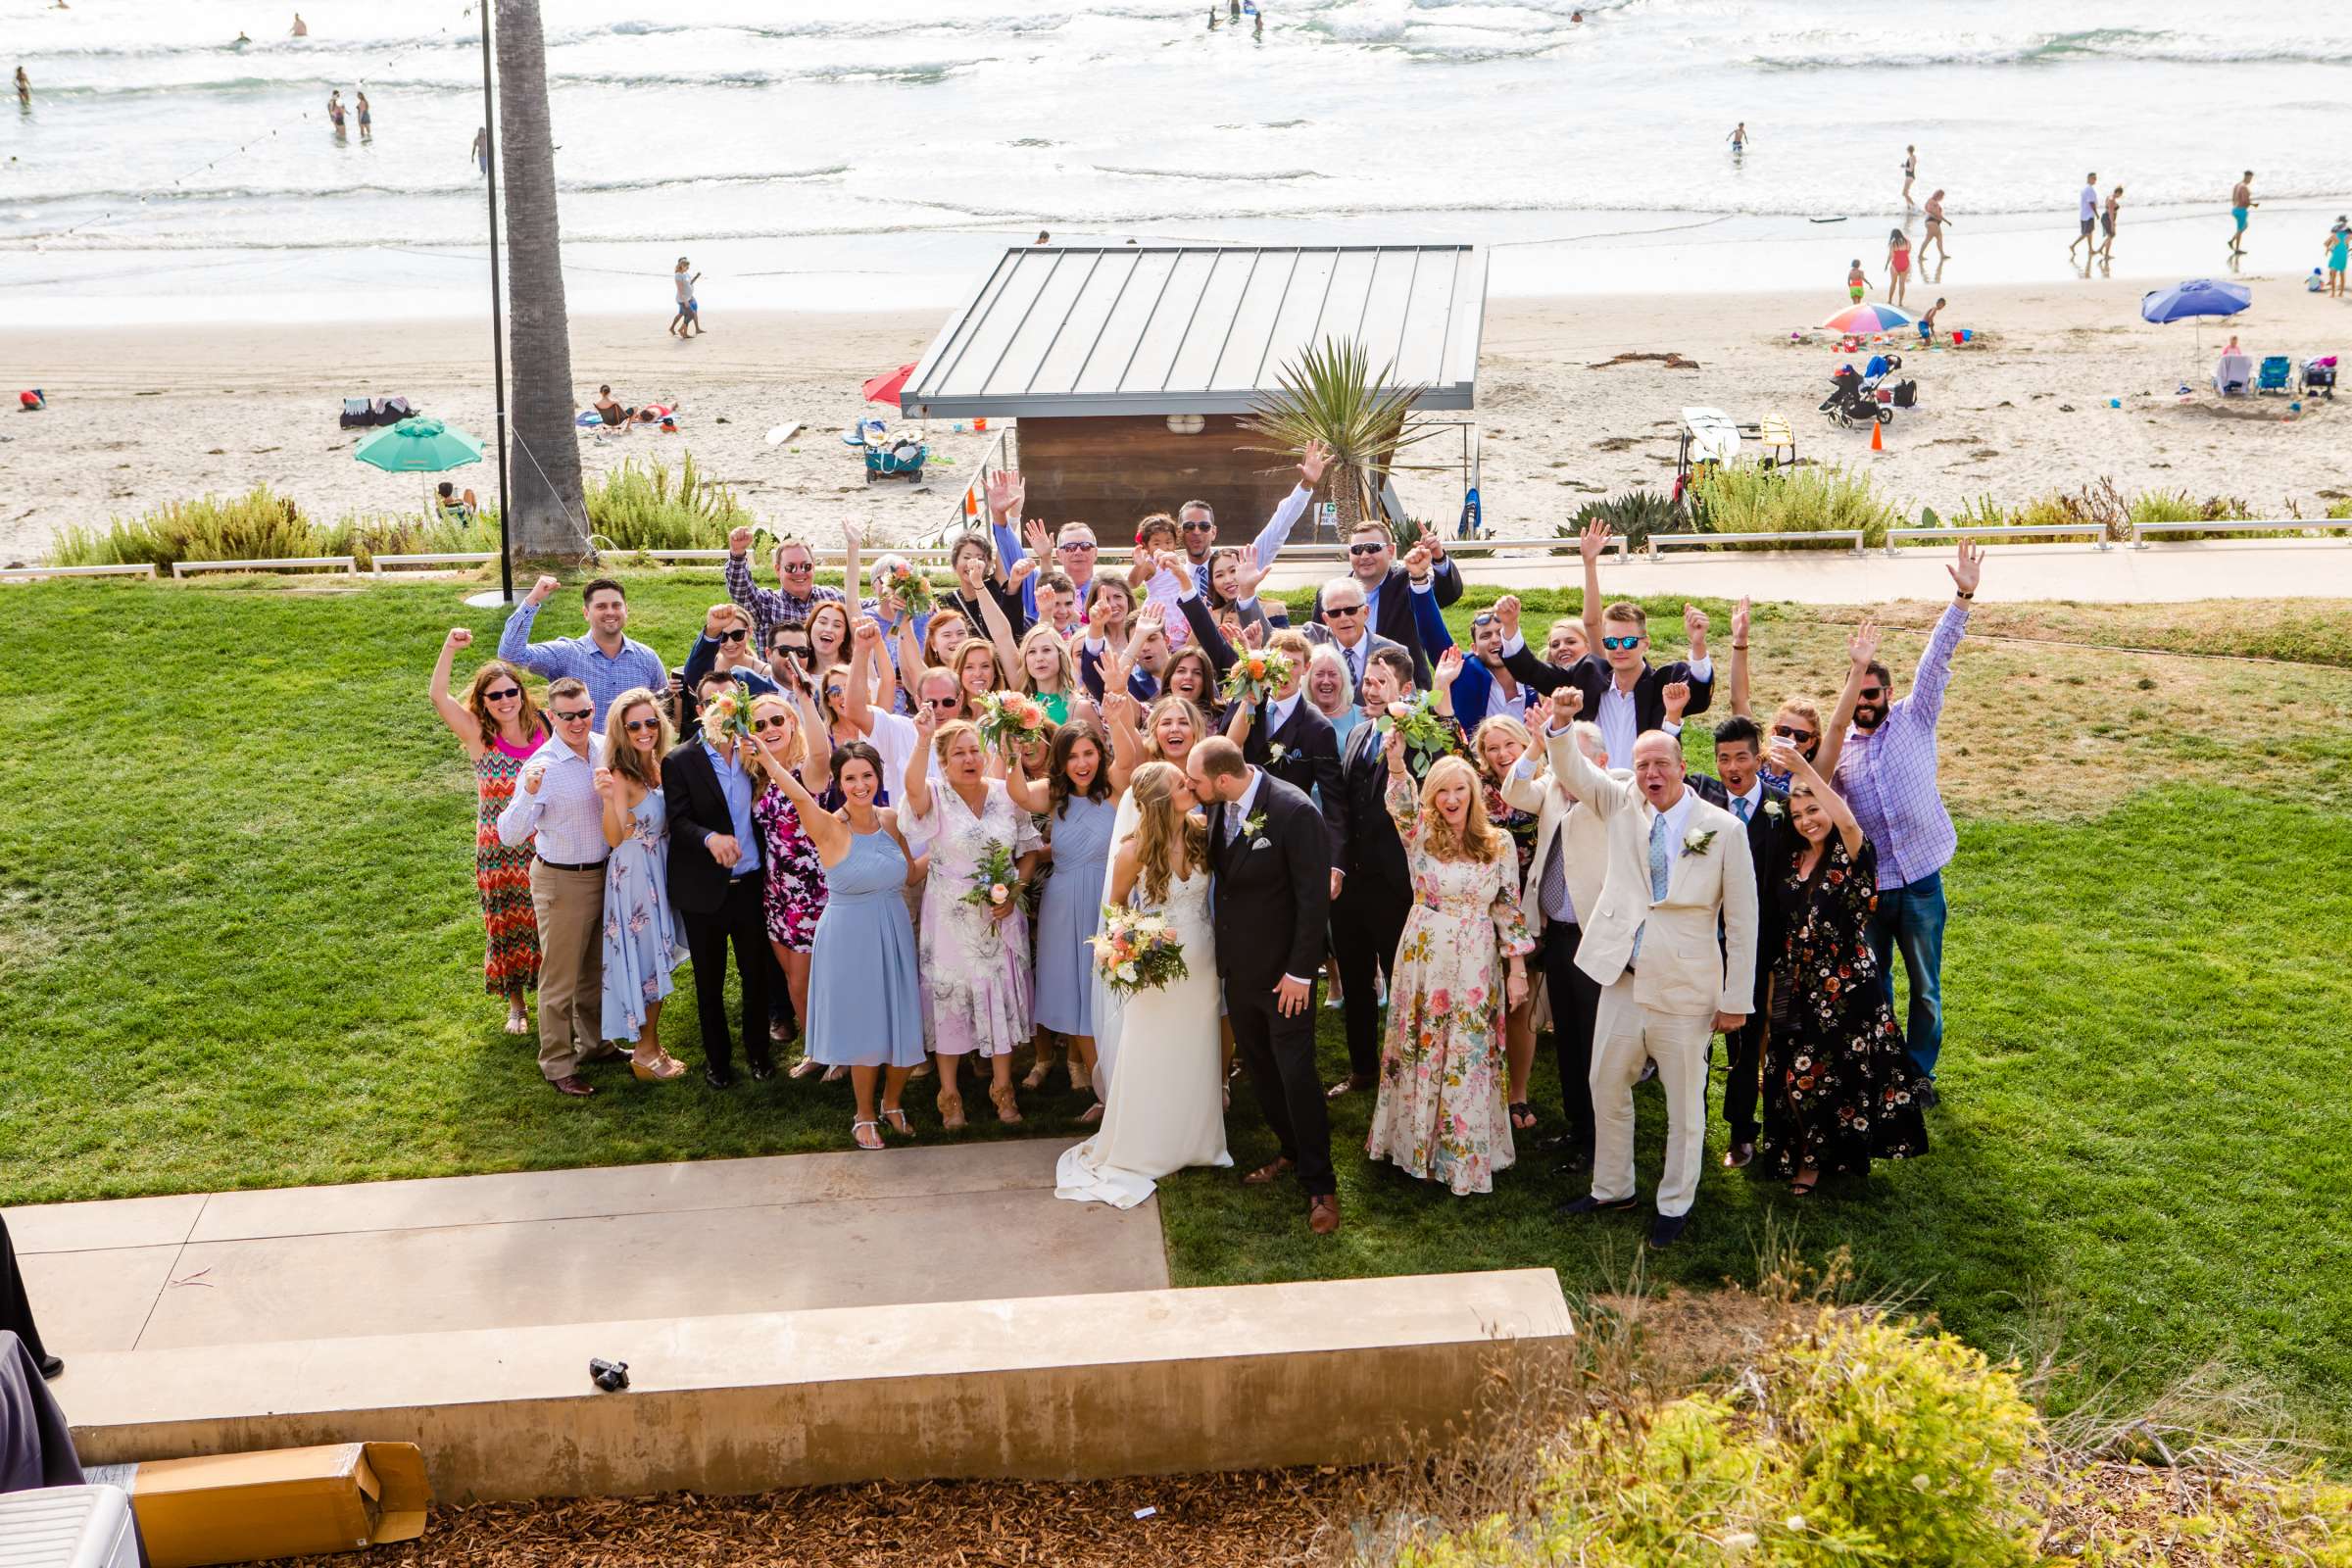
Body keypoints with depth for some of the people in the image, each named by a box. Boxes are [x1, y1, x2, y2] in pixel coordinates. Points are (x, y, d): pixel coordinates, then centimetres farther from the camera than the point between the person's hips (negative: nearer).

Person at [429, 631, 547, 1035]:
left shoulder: (543, 729, -2)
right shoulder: (478, 736, -6)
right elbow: (438, 696, -19)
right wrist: (449, 649, -27)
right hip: (498, 851, -1)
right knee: (507, 926, 9)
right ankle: (516, 1005, 26)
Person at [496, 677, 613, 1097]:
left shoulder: (607, 749, -4)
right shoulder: (543, 766, -21)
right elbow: (510, 834, -27)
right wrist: (528, 794, -42)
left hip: (605, 872, 6)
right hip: (561, 881, -6)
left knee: (597, 969, 22)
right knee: (560, 978, 6)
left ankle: (594, 1043, 40)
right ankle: (557, 1065, 19)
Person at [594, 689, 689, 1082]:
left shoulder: (659, 766, 1)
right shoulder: (620, 775, -21)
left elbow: (668, 822, 7)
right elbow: (615, 838, -27)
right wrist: (609, 799, -41)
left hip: (659, 873, 8)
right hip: (634, 877, -8)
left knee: (657, 960, 18)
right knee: (644, 961, 5)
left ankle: (651, 1046, 33)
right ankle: (645, 1053, 20)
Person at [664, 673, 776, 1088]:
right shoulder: (680, 761, -7)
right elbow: (679, 822, -16)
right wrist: (710, 838, -32)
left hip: (752, 884, 2)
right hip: (705, 891, -2)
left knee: (757, 973, 12)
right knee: (709, 982, 12)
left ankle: (757, 1050, 31)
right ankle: (717, 1058, 28)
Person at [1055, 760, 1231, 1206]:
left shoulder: (1203, 835, -8)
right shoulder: (1134, 852, -17)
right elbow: (1116, 906, -2)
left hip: (1201, 963, 4)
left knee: (1196, 1056, 15)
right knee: (1152, 1059, 6)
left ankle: (1193, 1142, 32)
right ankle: (1139, 1150, 21)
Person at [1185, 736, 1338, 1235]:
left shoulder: (1294, 811, -23)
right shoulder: (1215, 807, -3)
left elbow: (1314, 897, -18)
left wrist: (1301, 972, -17)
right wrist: (1219, 950, 2)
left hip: (1283, 970, -7)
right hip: (1238, 964, 7)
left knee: (1296, 1074, 0)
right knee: (1259, 1066, 18)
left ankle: (1319, 1184, 13)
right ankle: (1291, 1150, 37)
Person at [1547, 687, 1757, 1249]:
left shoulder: (1723, 828, -8)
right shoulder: (1623, 803, 4)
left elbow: (1742, 918, -5)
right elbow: (1573, 771, -2)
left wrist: (1737, 999, -6)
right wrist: (1560, 724, -24)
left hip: (1685, 990, -4)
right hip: (1623, 980, 4)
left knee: (1685, 1101, 8)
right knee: (1607, 1086, 15)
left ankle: (1674, 1207, 25)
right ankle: (1611, 1189, 34)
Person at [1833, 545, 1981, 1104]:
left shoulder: (1914, 720, 2)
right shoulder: (1837, 750, 6)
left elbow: (1935, 660, -8)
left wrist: (1963, 597, -17)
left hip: (1920, 880, -1)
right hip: (1865, 885, 1)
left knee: (1925, 988, 8)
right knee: (1872, 985, 12)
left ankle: (1919, 1072, 23)